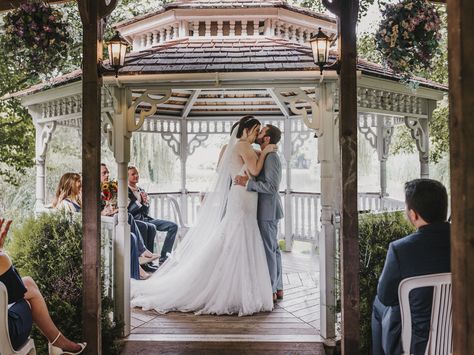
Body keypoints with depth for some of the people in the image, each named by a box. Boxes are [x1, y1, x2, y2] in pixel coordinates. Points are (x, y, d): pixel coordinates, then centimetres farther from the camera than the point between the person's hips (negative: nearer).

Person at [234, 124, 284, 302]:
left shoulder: (271, 158, -16)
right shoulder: (267, 157, 15)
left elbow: (272, 186, -24)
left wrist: (248, 183, -24)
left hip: (267, 210, -10)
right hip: (267, 210, 10)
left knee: (268, 249, -3)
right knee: (273, 248, 13)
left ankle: (270, 291, 6)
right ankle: (277, 288, 22)